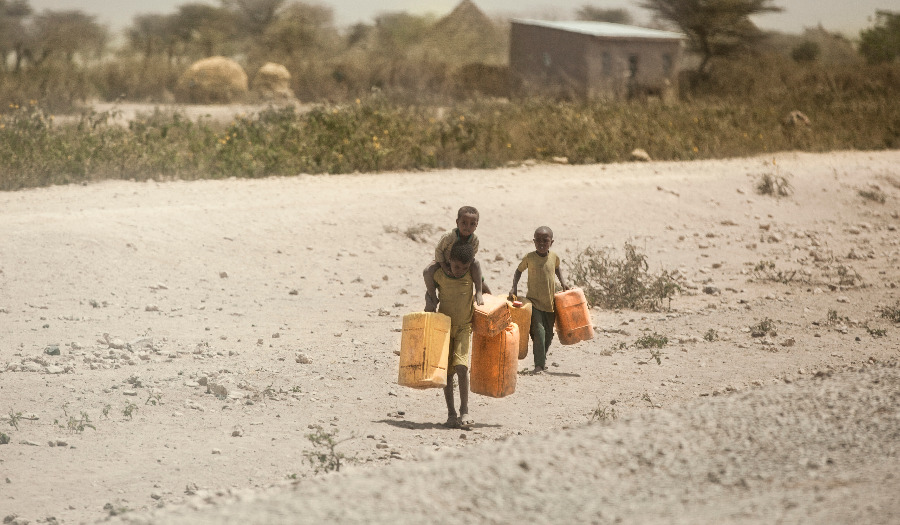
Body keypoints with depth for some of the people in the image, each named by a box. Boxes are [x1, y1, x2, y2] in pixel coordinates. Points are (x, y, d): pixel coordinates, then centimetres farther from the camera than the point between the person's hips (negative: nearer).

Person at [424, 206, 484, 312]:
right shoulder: (449, 236, -37)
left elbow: (471, 255, -8)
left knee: (476, 265, -21)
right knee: (428, 271, -28)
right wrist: (443, 266, -22)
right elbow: (438, 250, -23)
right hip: (443, 261, -3)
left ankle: (479, 293, -10)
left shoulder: (474, 240, -24)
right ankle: (431, 296, -8)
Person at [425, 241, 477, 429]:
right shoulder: (439, 274, -10)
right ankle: (451, 413, 9)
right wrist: (430, 304, -11)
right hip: (444, 326, 1)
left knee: (461, 367, -17)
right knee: (447, 370, 1)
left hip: (464, 327, -1)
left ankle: (464, 411, -12)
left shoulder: (472, 274, -9)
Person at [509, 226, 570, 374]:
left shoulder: (554, 257, 0)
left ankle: (543, 357, 36)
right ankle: (539, 364, -12)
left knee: (549, 333, 12)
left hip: (550, 302, 4)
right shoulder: (529, 257, -8)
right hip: (534, 301, -4)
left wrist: (563, 282, 9)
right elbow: (519, 271, 6)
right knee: (538, 330, -16)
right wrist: (514, 288, -5)